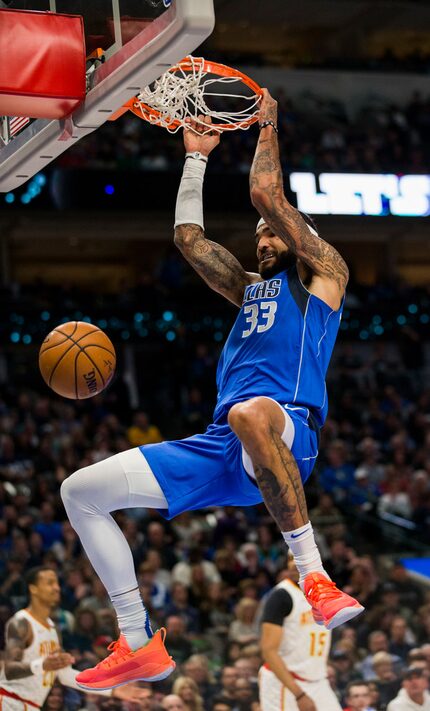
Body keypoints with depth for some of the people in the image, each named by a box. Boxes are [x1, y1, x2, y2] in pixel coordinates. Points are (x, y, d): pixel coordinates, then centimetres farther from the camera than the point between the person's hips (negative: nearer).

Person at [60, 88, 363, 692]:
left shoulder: (322, 273, 13)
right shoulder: (249, 288, 33)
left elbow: (267, 195, 4)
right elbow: (188, 236, 33)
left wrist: (267, 125, 17)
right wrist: (197, 156, 35)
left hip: (290, 434, -8)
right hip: (220, 448, 8)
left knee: (252, 411, -47)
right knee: (80, 492, 3)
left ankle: (316, 578, -42)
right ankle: (139, 644, 2)